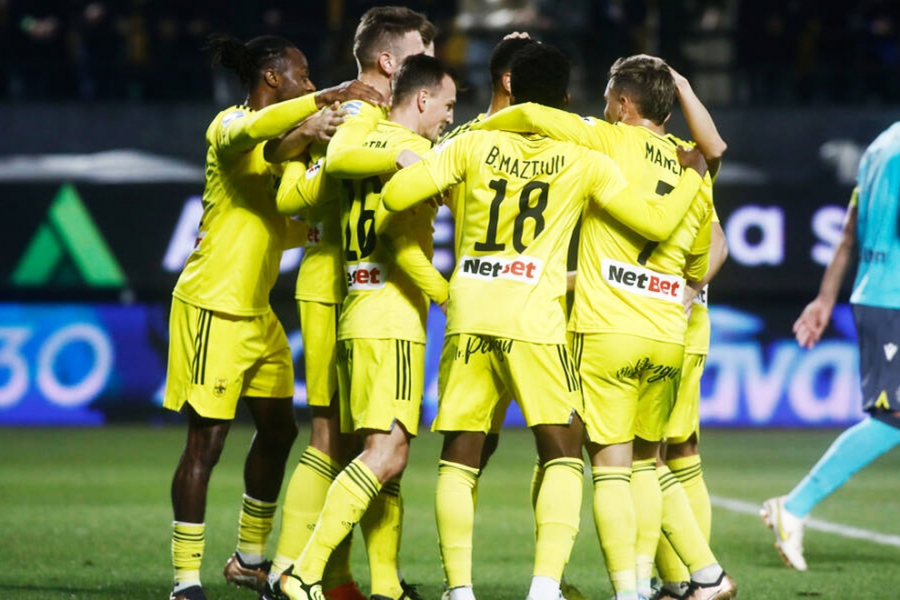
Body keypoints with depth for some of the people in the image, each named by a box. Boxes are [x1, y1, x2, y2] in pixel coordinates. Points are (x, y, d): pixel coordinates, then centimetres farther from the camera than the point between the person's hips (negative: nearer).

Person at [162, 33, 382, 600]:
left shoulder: (278, 143, 18)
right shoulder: (229, 127, -10)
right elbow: (252, 129, -36)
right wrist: (325, 99, -37)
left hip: (256, 312, 10)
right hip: (214, 306, -10)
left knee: (279, 428, 14)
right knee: (207, 439, -9)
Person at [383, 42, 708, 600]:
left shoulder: (474, 145, 7)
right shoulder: (584, 162, 3)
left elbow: (397, 194, 2)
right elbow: (657, 221, 4)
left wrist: (420, 162, 24)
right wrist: (694, 175, 21)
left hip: (468, 318, 2)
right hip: (534, 321, -2)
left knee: (460, 457, 10)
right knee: (563, 454, 5)